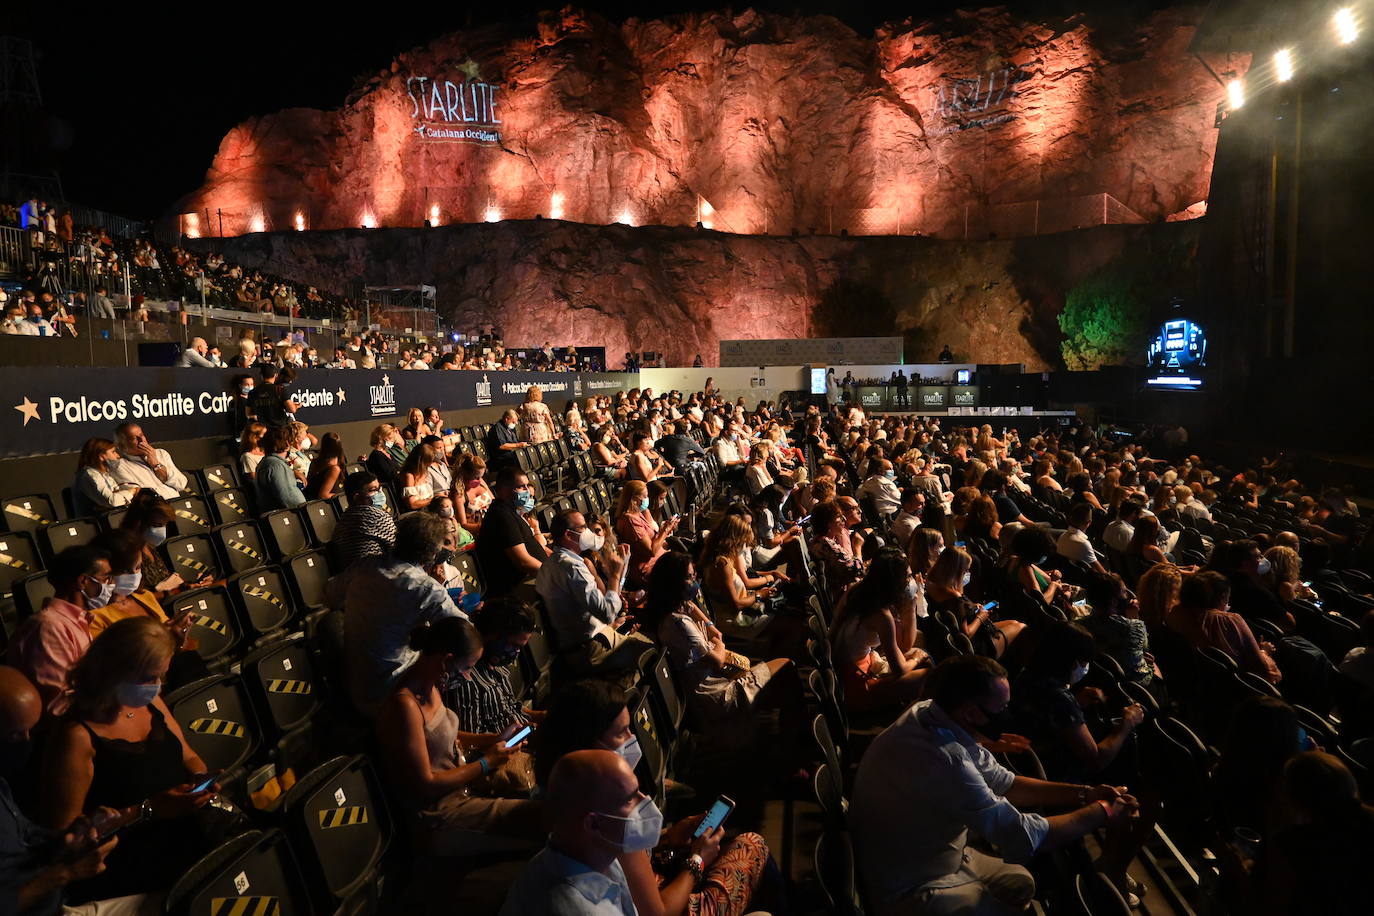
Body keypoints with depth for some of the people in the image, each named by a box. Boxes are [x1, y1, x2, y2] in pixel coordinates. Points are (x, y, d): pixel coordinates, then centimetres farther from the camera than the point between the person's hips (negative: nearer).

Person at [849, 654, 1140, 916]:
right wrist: (1102, 812, -12)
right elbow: (1022, 838, -27)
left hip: (932, 856, 9)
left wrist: (1084, 793, -2)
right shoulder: (944, 759, -37)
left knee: (1021, 883, 20)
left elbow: (1003, 783, 5)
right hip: (909, 892, -9)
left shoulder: (931, 715, -9)